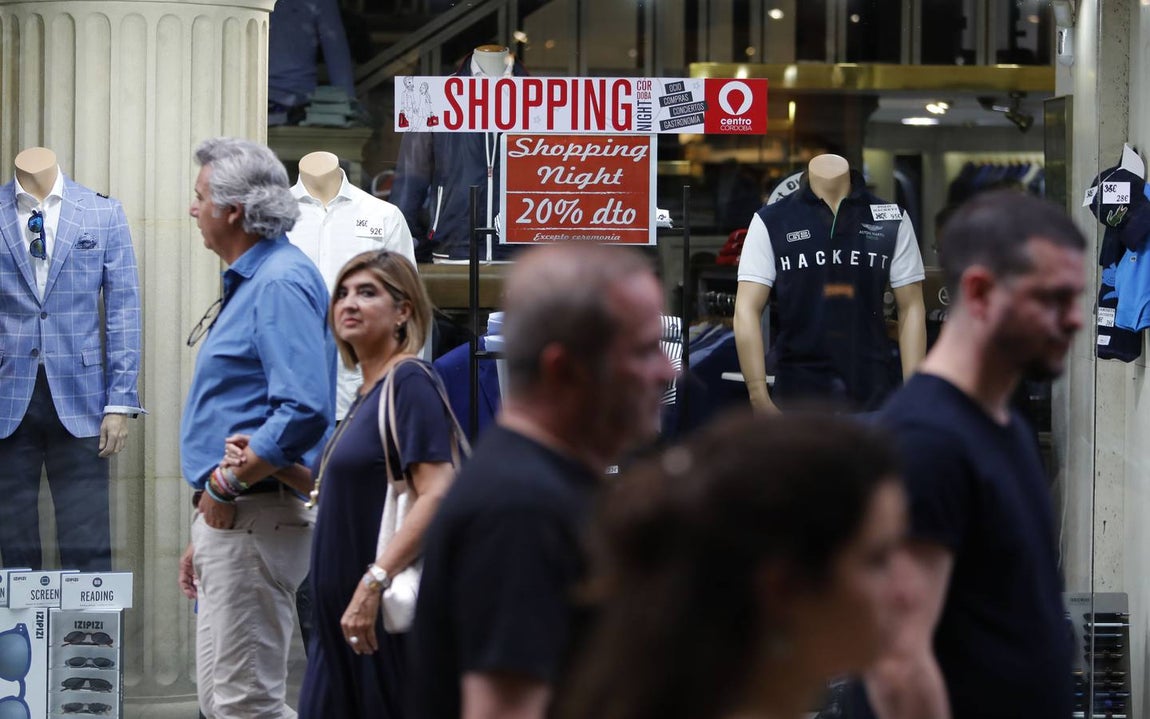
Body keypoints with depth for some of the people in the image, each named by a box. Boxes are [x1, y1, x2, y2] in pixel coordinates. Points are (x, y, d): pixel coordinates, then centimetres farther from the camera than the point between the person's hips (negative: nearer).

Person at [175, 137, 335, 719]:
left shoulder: (281, 284, -15)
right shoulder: (249, 283, 19)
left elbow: (304, 410, -28)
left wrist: (226, 484, -19)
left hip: (255, 514, -11)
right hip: (229, 517, 11)